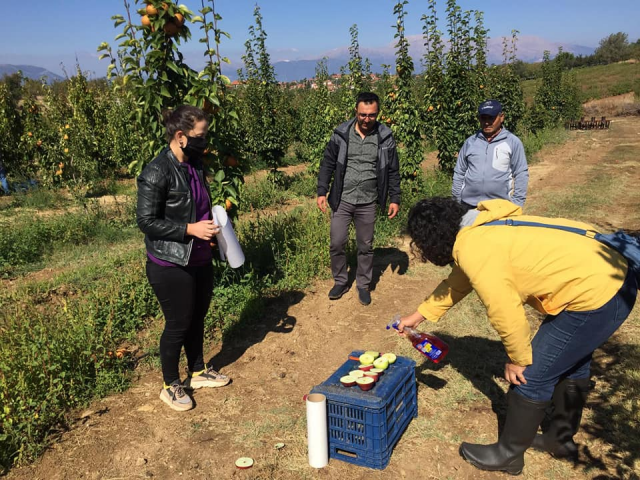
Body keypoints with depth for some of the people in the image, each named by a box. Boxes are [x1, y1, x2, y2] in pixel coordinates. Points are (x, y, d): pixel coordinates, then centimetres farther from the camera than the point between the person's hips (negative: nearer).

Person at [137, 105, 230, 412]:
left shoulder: (194, 164, 6)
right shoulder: (157, 173, -19)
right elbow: (147, 221, -19)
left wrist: (212, 223, 1)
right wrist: (190, 229, -23)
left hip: (200, 260, 8)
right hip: (171, 265, -8)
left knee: (197, 318, 20)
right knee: (178, 324, 6)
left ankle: (198, 372, 41)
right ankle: (171, 386, 28)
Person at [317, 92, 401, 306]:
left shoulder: (385, 137, -2)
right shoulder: (341, 134, -3)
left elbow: (393, 171, 5)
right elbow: (327, 164, 2)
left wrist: (395, 199, 1)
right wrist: (322, 192, -4)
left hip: (367, 203, 0)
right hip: (341, 200, 0)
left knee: (366, 247, 10)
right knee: (337, 244, 3)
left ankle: (363, 285, 26)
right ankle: (340, 282, 23)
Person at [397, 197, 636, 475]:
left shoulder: (474, 249, -22)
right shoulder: (476, 231, 9)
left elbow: (504, 312, -20)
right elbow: (457, 283, 21)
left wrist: (518, 359, -3)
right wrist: (420, 315, 28)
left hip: (595, 295, -10)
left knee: (531, 376, 3)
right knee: (571, 364, 26)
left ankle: (508, 454, 22)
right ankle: (561, 438, 46)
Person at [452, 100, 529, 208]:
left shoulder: (513, 142, 1)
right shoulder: (470, 142, 8)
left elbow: (521, 174, 1)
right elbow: (459, 172, 12)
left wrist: (517, 203, -5)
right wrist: (456, 199, 8)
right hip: (470, 205, 2)